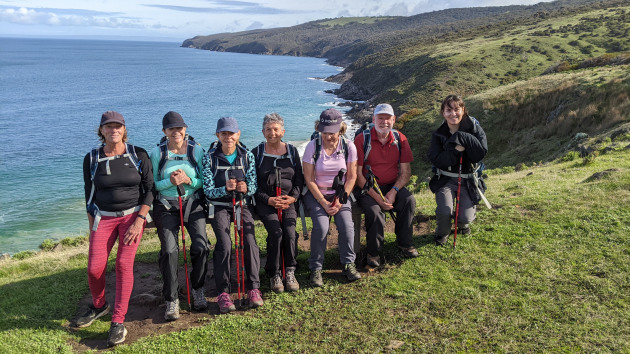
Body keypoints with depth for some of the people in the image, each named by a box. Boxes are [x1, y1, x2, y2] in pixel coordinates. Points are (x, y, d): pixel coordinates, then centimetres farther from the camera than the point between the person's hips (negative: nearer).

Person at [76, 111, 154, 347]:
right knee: (94, 268, -5)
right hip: (103, 217, 2)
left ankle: (118, 323, -2)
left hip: (133, 214, -2)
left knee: (124, 264, -11)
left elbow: (149, 190, -4)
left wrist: (139, 221, -12)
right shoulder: (92, 159, 1)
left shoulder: (138, 155, -4)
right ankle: (99, 306, 26)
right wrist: (92, 228, 6)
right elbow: (89, 195, 7)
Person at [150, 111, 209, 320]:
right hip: (166, 205, 0)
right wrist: (170, 181, -18)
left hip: (193, 203, 1)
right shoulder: (157, 153, 1)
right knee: (169, 250, -12)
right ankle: (171, 300, 2)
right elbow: (153, 184, -1)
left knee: (201, 246, -13)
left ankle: (198, 290, 11)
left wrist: (188, 180, -17)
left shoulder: (197, 150, 1)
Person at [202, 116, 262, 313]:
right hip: (219, 206, -1)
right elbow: (208, 191, -9)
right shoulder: (210, 158, -6)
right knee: (224, 245, -21)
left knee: (250, 242, -19)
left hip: (242, 205, 2)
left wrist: (246, 188, -26)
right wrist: (226, 188, -30)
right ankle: (223, 293, -11)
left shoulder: (247, 156, -1)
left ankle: (253, 289, -8)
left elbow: (253, 187, -2)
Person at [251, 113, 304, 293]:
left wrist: (293, 197, -6)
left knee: (290, 230, -24)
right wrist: (268, 200, -12)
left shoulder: (292, 151, 11)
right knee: (276, 231, -25)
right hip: (265, 202, -1)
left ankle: (290, 273, -9)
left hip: (288, 201, 2)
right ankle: (274, 275, -9)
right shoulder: (256, 153, 4)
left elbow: (299, 178, 12)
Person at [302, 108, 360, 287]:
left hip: (340, 193, 2)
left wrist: (340, 200, -11)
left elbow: (351, 177, 0)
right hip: (316, 194, -2)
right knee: (321, 227, -24)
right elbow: (309, 179, -8)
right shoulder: (312, 147, -10)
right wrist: (323, 202, -14)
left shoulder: (348, 147, -5)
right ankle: (316, 269, -8)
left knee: (347, 225, -21)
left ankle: (348, 264, 0)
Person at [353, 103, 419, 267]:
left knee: (409, 200, -25)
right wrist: (377, 197, -18)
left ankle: (405, 243, -5)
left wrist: (394, 191, -17)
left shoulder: (400, 139, 3)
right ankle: (374, 252, -8)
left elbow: (406, 172, 2)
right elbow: (357, 174, -10)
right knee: (374, 210, -31)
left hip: (392, 186, 3)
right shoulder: (362, 139, -8)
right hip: (367, 188, -3)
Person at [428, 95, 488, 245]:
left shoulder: (473, 128, -6)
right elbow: (435, 159, -15)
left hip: (468, 180, 0)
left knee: (466, 217, -12)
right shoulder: (438, 134, -3)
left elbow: (481, 153, -21)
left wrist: (461, 137, -25)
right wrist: (455, 150, -28)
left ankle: (463, 224, 30)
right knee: (444, 211, -24)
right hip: (446, 180, 0)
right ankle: (442, 232, 13)